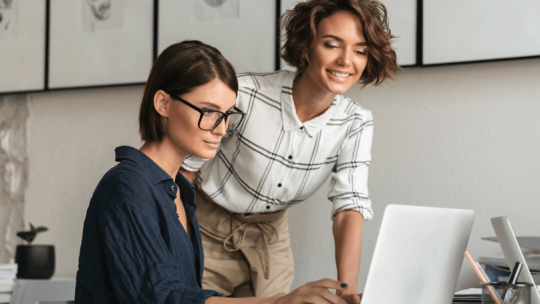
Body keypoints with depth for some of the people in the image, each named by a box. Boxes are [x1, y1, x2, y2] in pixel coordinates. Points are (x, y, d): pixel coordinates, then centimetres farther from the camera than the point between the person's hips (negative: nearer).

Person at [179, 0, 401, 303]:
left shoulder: (355, 124, -14)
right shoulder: (245, 94, -25)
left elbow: (350, 208, -21)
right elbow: (186, 167, -14)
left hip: (271, 237, 3)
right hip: (208, 228, -3)